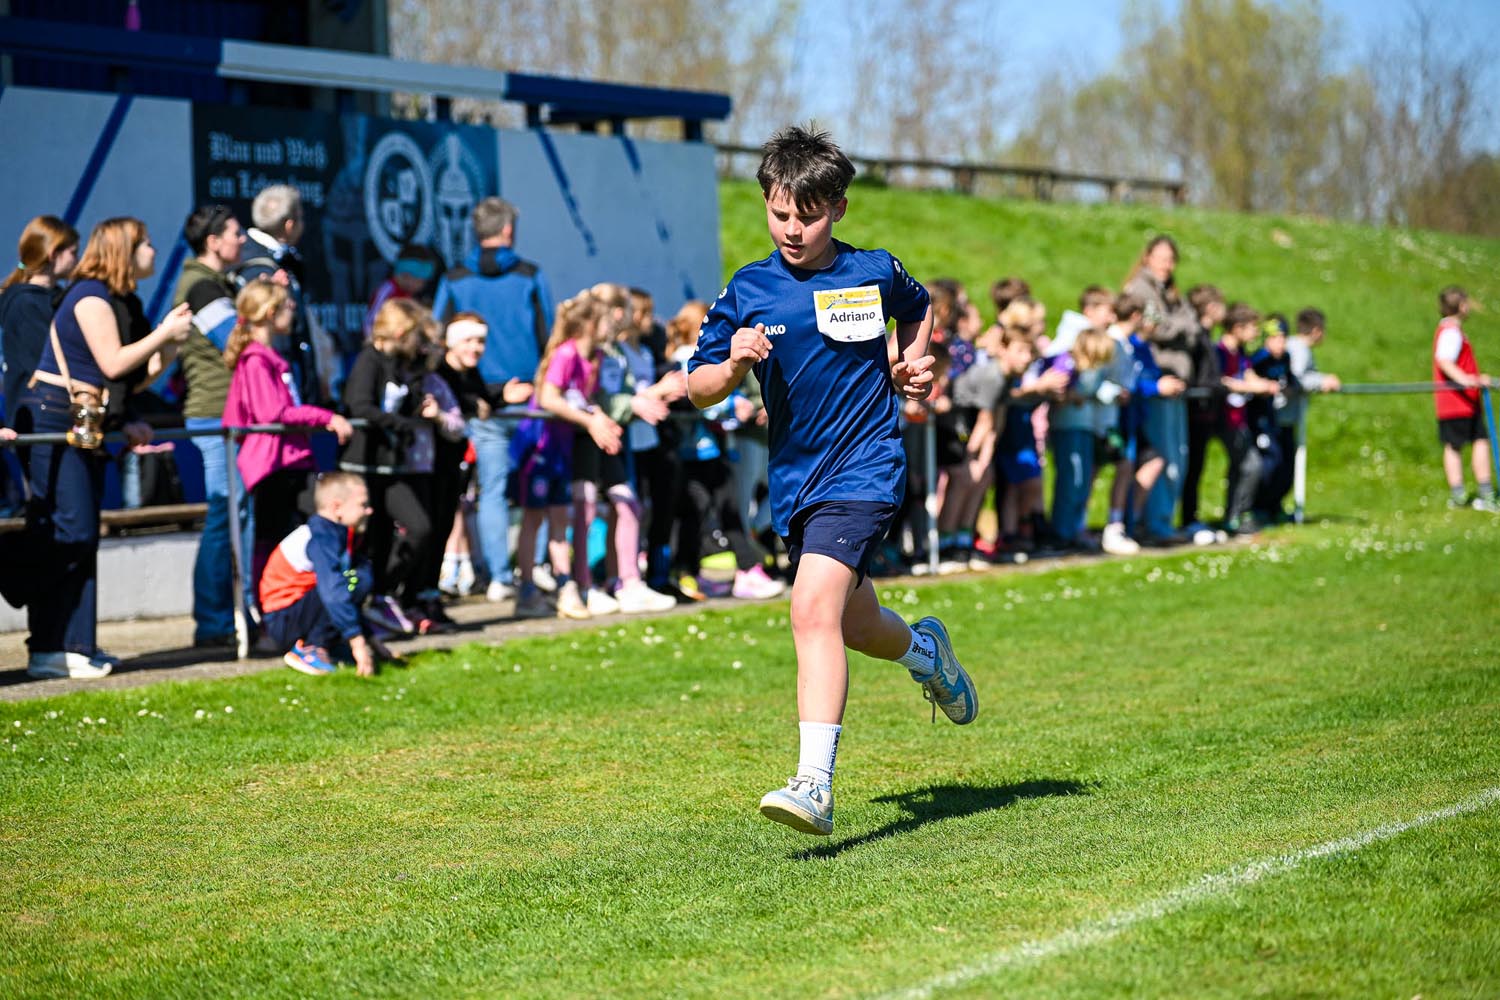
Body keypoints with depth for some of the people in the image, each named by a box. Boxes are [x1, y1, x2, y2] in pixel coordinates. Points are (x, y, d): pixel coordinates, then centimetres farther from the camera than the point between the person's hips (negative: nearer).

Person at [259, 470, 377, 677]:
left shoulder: (342, 534, 10)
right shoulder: (320, 539, -20)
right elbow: (334, 593, -31)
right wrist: (357, 641, -34)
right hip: (282, 623, -10)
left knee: (363, 571, 6)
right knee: (357, 579, -24)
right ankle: (309, 650, -19)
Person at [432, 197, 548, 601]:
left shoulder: (454, 281, 4)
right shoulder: (530, 276, 0)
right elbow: (548, 336, 1)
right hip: (527, 397, -1)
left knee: (492, 489, 5)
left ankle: (499, 577, 3)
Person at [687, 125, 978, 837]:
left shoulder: (876, 273, 0)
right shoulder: (748, 292, 1)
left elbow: (919, 311, 24)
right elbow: (697, 388, 2)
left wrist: (913, 364, 6)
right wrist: (734, 364, -18)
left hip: (864, 468, -4)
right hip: (794, 479, 4)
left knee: (815, 612, -22)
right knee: (852, 623, 18)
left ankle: (814, 785, -27)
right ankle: (925, 650, 53)